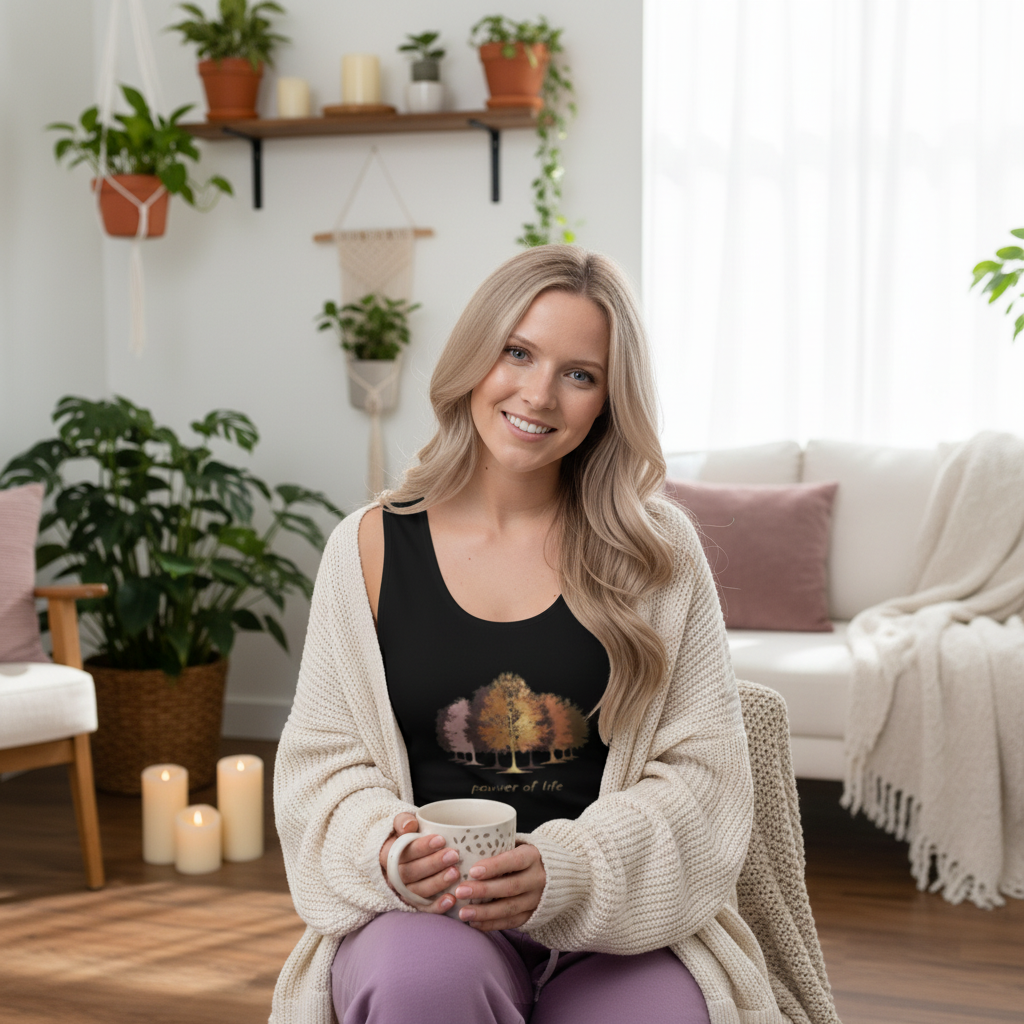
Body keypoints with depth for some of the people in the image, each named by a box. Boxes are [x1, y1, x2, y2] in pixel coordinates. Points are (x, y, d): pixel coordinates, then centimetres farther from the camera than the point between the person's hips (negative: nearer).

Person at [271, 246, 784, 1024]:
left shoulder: (660, 552, 3)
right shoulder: (371, 548, 4)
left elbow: (701, 768, -1)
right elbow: (323, 762, 6)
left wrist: (563, 871, -17)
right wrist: (389, 851, -16)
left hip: (618, 921, 0)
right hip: (423, 912, 1)